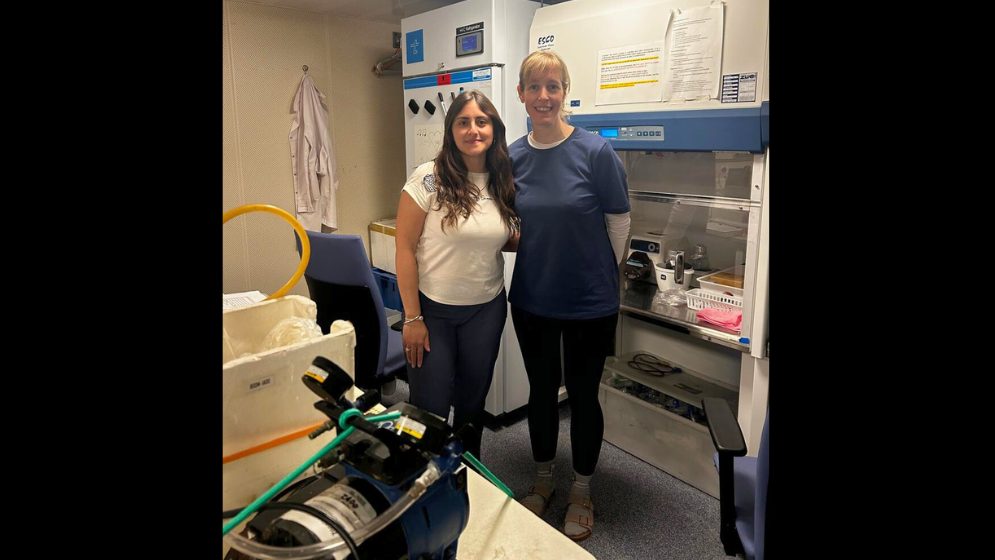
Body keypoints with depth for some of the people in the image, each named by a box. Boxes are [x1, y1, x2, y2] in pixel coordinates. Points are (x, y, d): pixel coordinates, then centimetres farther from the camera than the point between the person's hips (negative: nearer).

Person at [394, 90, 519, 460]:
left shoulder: (502, 183, 0)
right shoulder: (429, 178, -13)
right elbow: (405, 248, -12)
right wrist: (412, 317, -13)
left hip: (486, 310, 4)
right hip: (433, 308, -4)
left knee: (473, 401, 18)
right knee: (430, 407, 7)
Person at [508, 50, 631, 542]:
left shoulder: (595, 151, -14)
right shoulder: (513, 157, -1)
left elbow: (619, 223, -5)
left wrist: (598, 276, 2)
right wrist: (540, 261, 1)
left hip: (588, 303, -3)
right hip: (531, 300, 4)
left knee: (582, 395, 12)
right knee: (541, 390, 18)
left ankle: (581, 492, 34)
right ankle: (542, 479, 40)